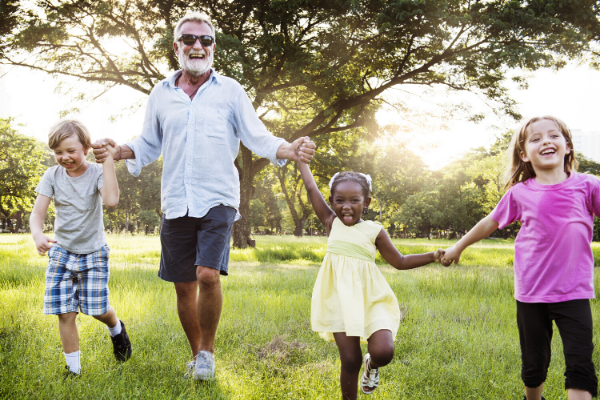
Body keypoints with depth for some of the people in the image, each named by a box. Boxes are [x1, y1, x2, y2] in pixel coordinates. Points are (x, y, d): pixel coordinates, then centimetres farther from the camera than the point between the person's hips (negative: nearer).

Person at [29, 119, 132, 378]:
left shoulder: (96, 173, -12)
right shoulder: (53, 176, -5)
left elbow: (111, 200, -32)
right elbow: (38, 212, -11)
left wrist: (108, 161, -31)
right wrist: (37, 234, -33)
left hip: (93, 252, -2)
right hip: (61, 252, 2)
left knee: (98, 310, -2)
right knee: (65, 313, -3)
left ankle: (116, 328, 34)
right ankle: (73, 369, 10)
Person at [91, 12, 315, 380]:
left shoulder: (230, 91, 4)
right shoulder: (161, 94, 11)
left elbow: (258, 138, 1)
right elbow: (149, 145, 17)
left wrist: (288, 150, -19)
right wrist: (119, 151, -3)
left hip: (218, 200, -3)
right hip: (176, 204, 3)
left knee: (208, 275, -18)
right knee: (184, 286, 7)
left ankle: (208, 351, 5)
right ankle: (196, 352, 29)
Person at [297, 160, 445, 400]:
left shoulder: (374, 231, 2)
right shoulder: (331, 223, 4)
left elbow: (400, 262, 11)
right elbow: (311, 188, 6)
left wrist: (433, 256, 2)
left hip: (369, 298, 0)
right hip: (341, 299, 1)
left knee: (383, 352, -16)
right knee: (350, 360, -2)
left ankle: (372, 365, 21)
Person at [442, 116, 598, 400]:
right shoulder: (520, 193, 1)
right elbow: (490, 223, 15)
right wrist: (459, 246, 26)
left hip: (574, 293, -1)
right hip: (531, 294, 1)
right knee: (534, 365, 13)